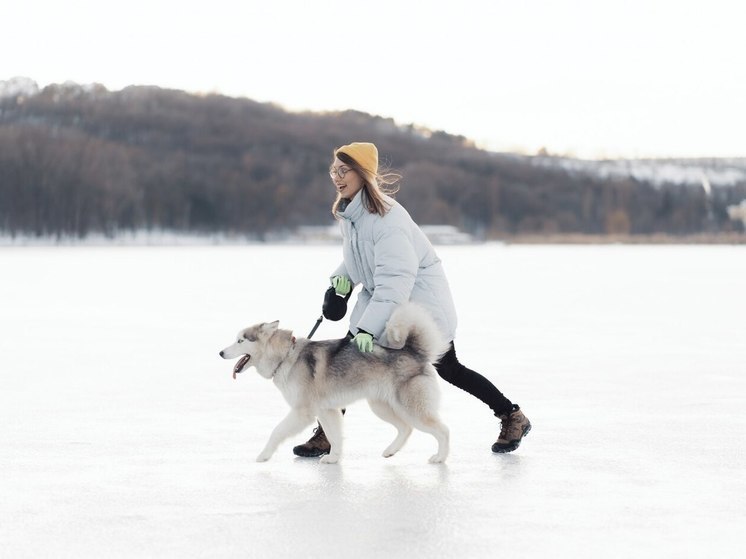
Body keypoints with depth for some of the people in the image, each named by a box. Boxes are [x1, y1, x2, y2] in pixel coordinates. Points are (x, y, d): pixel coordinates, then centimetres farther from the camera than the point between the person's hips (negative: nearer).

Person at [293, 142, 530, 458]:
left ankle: (513, 417, 17)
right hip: (379, 298, 8)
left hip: (420, 300, -8)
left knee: (447, 368, 0)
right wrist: (343, 276, -1)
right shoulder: (347, 212, -1)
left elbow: (395, 280, -35)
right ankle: (327, 434, 1)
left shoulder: (387, 218, -29)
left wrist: (368, 327, -41)